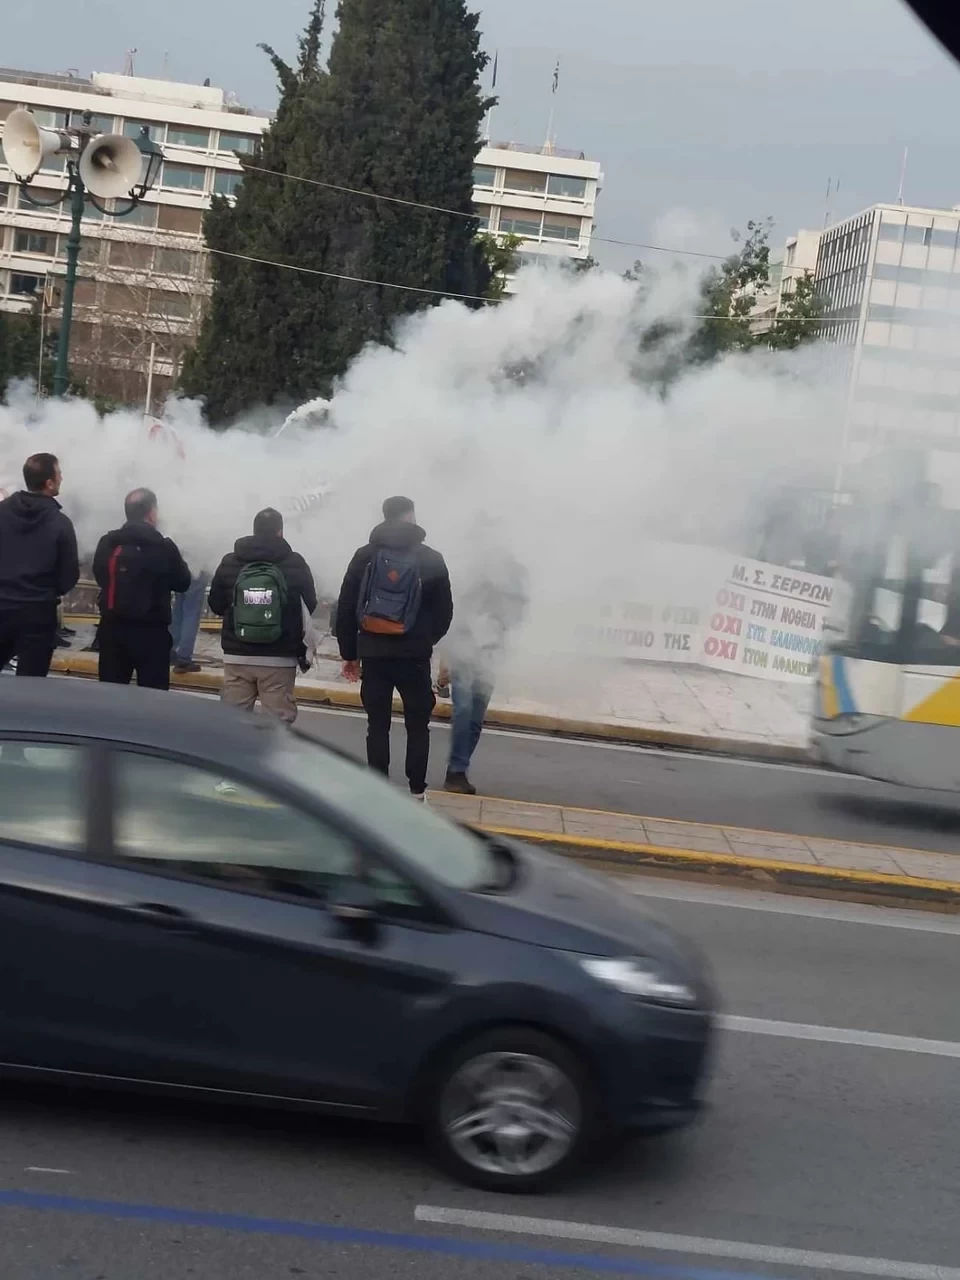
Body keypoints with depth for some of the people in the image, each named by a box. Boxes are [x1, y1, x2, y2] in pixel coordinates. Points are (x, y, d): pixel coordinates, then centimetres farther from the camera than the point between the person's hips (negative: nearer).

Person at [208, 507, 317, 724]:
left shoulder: (229, 562, 2)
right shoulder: (295, 563, -4)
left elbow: (216, 605, 10)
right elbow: (310, 607, 2)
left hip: (237, 657, 2)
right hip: (279, 659, -2)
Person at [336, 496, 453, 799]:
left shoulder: (365, 556, 4)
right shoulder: (431, 559, 1)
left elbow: (346, 608, 3)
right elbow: (444, 611, 5)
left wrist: (349, 653, 9)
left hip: (373, 653, 1)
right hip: (414, 656, -1)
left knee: (378, 724, 8)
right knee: (418, 724, 10)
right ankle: (417, 791, 8)